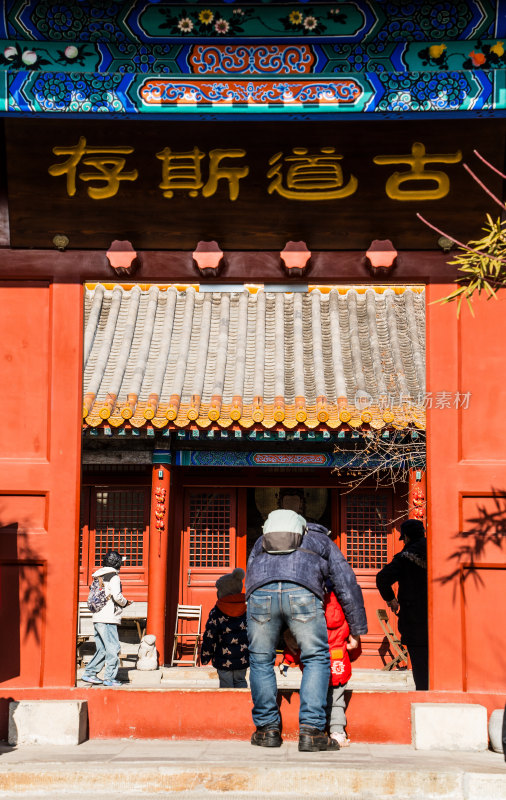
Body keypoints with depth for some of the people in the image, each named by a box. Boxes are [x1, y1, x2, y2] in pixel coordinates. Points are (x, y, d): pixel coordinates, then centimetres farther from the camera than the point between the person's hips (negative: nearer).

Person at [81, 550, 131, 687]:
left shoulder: (99, 577, 15)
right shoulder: (114, 577, -7)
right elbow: (116, 596, -19)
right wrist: (125, 602, 2)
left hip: (97, 618, 8)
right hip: (108, 619, -8)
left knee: (102, 649, 14)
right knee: (113, 649, -3)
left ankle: (89, 673, 13)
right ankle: (109, 678, -5)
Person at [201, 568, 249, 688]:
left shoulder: (216, 613, -8)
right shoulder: (246, 611, 2)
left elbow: (209, 637, -6)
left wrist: (205, 657, 4)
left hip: (223, 660, -3)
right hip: (243, 659, 3)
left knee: (226, 684, 4)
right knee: (240, 681, 16)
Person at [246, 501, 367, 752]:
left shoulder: (262, 541, 42)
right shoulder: (322, 541, 37)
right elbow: (348, 586, 33)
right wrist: (357, 632, 38)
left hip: (260, 592, 2)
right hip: (303, 593, -2)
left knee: (261, 660, 18)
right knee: (316, 659, 10)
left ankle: (267, 728, 20)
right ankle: (311, 731, 1)